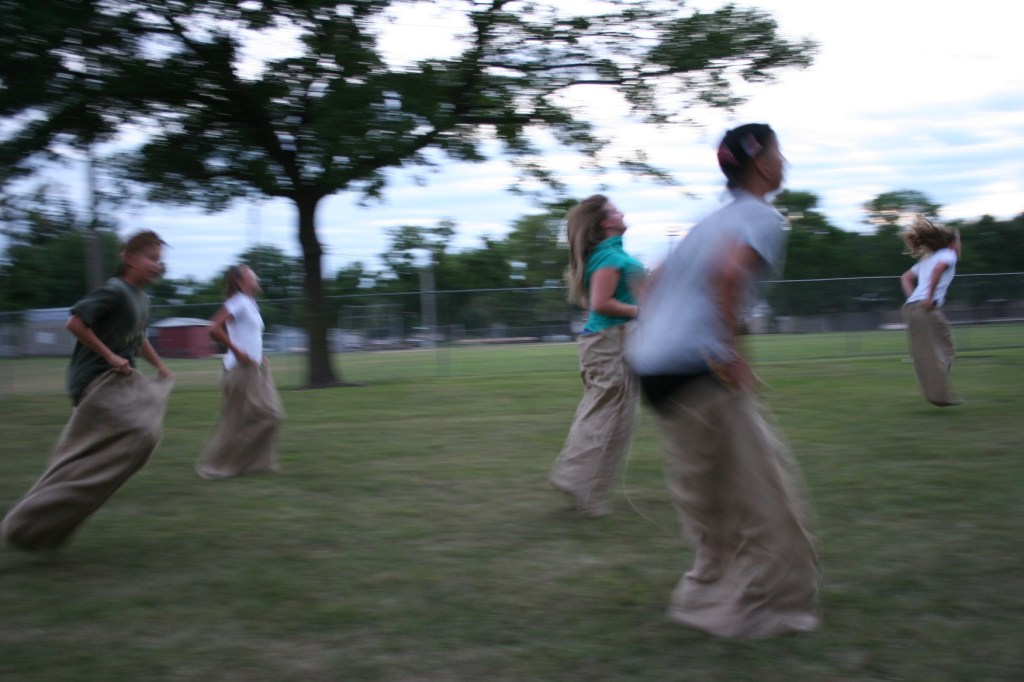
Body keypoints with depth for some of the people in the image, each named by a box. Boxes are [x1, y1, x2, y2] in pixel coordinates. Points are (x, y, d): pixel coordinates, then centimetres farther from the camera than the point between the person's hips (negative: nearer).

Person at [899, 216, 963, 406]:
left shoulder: (927, 259, 28)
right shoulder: (948, 255, 4)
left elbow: (906, 278, 24)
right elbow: (938, 269, -17)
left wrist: (913, 297, 12)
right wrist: (930, 297, -17)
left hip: (910, 307, 8)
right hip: (927, 308, -8)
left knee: (925, 355, 7)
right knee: (943, 349, -3)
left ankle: (936, 393, 5)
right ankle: (941, 395, -7)